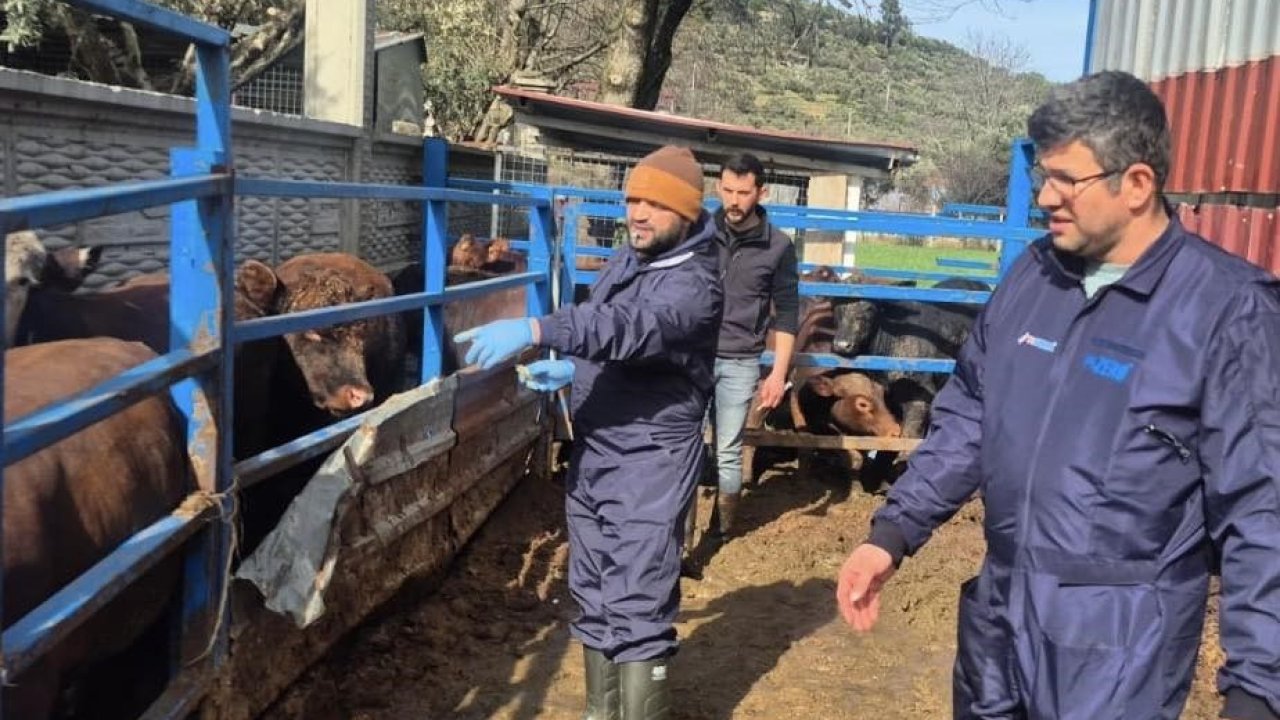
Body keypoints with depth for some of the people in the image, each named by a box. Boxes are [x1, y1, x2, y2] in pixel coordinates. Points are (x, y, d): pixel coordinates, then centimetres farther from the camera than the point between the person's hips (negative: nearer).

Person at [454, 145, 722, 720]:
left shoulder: (695, 283, -18)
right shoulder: (625, 259, 9)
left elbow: (630, 326, -37)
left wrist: (534, 330, -47)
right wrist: (571, 370, 5)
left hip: (650, 463, -8)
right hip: (592, 452, 9)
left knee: (637, 607, -8)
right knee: (593, 596, 17)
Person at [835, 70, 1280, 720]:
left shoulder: (1227, 307, -15)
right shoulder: (1032, 273, 3)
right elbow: (967, 417, 11)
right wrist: (892, 532, 4)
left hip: (1120, 633, -6)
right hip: (998, 605, 6)